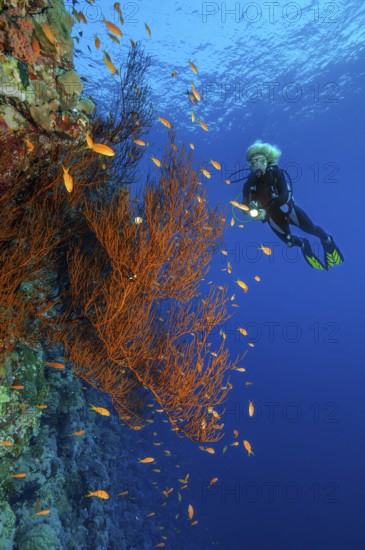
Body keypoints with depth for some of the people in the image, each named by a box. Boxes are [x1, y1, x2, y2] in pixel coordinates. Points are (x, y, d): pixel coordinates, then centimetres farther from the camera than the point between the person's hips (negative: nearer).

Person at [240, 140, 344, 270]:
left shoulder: (277, 173, -18)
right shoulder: (250, 183, -12)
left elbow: (283, 197, -29)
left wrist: (266, 212, -38)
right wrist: (251, 209, -40)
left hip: (287, 208, -2)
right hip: (272, 216, 2)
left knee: (310, 228, -7)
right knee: (289, 241, 2)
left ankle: (327, 240, 27)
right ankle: (303, 245, 38)